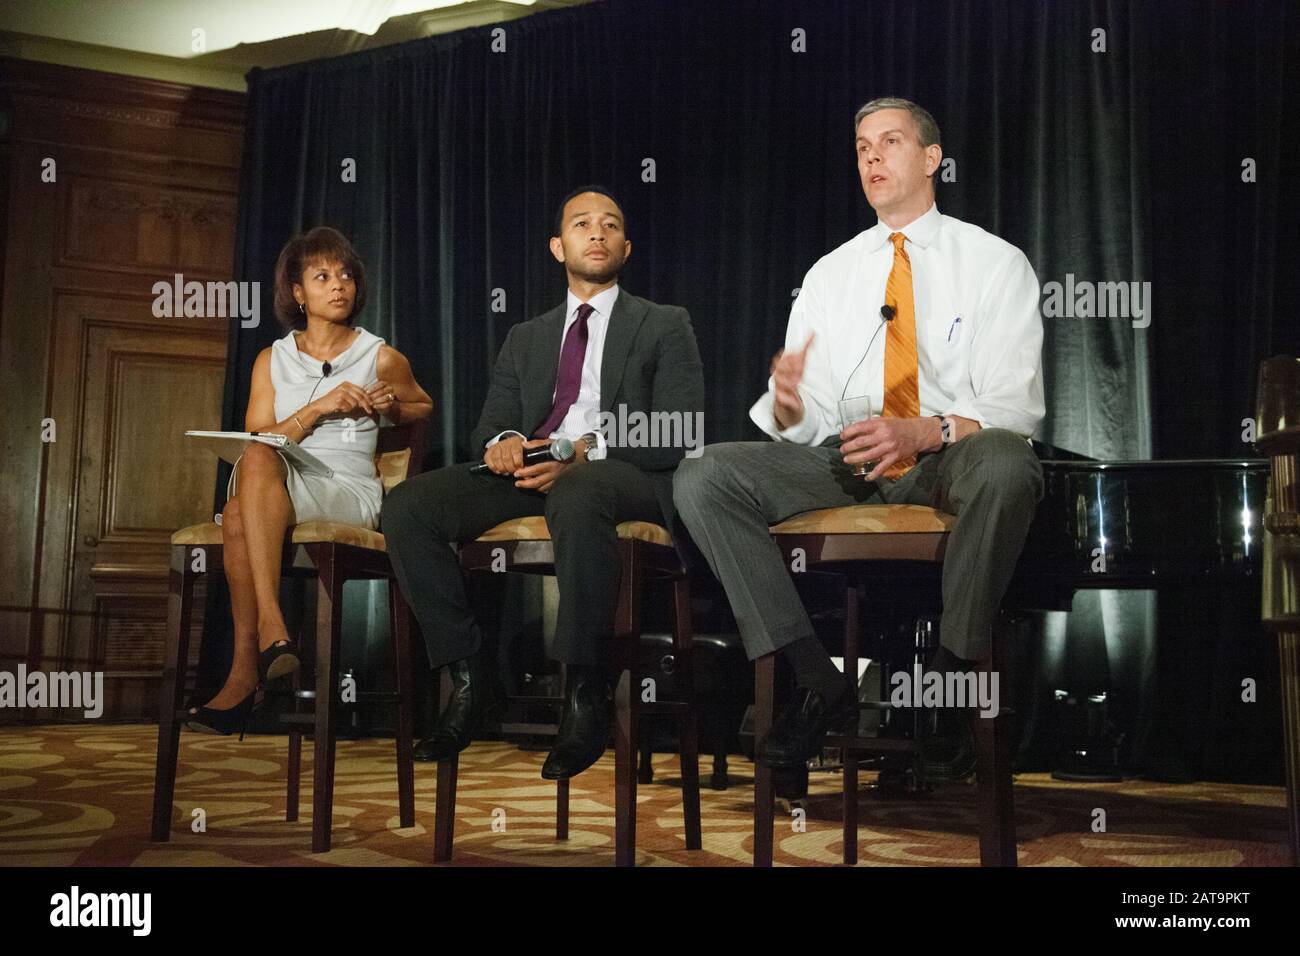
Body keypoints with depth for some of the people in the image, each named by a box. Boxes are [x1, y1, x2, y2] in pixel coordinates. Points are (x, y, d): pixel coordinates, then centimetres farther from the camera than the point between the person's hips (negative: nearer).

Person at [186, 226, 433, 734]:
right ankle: (271, 629, -39)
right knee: (256, 461, -36)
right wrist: (319, 407, -7)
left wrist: (392, 407, 6)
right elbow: (256, 441, 6)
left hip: (349, 494, -2)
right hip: (274, 489, 2)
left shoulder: (381, 358, 13)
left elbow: (426, 408, 29)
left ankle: (244, 673, -34)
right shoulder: (273, 359, 17)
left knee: (241, 516, -33)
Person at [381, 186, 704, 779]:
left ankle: (586, 695, -32)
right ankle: (466, 678, -16)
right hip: (530, 470, 5)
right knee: (406, 505, -20)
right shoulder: (525, 337, 29)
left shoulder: (664, 326, 15)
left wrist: (585, 450, -15)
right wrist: (502, 440, -8)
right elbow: (492, 419, 20)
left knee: (577, 493, -42)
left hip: (625, 475, -4)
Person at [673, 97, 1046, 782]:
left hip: (949, 460, -3)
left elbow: (1015, 405, -3)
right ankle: (818, 685, -19)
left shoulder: (995, 263, 8)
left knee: (1005, 465, -40)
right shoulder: (829, 274, 18)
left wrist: (923, 432, -22)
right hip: (844, 461, 4)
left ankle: (947, 688, -24)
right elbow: (801, 424, 13)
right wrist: (788, 403, -13)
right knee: (702, 477, -21)